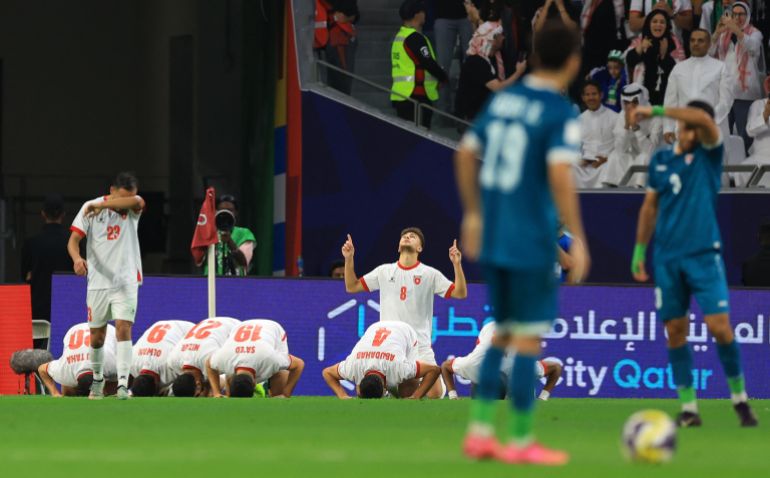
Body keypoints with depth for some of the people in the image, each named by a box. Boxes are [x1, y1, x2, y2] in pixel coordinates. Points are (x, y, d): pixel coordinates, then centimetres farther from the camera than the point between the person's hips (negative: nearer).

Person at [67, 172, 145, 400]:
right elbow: (74, 239, -5)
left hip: (126, 282, -1)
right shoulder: (90, 207, -2)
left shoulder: (132, 209, -2)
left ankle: (123, 383, -20)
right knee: (97, 336, 8)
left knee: (123, 328, -16)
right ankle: (97, 379, 29)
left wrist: (101, 205, -32)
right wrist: (77, 258, -26)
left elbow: (137, 201, -27)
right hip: (98, 281, 1)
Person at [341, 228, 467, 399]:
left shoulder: (430, 274, 4)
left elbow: (460, 293, -1)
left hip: (420, 345, -2)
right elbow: (351, 287, 14)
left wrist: (457, 264, -14)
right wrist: (349, 259, 2)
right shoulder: (384, 272, 11)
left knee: (435, 393, -16)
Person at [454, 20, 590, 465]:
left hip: (492, 239, 7)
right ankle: (521, 440, 3)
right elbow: (560, 175, -22)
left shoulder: (503, 99, 9)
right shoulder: (562, 115, -12)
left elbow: (466, 153, 14)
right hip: (532, 241, -7)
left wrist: (473, 213, 24)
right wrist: (578, 239, -18)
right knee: (529, 336, 0)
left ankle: (480, 431, 15)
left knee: (504, 333, 17)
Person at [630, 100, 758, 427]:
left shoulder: (709, 154, -1)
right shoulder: (660, 160, 11)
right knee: (676, 332, 2)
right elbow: (650, 207, 19)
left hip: (703, 254, -3)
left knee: (719, 326, -11)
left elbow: (704, 118, -21)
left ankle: (740, 398, 5)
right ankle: (688, 407, 6)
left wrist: (656, 111, -22)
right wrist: (639, 251, 15)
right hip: (667, 258, 3)